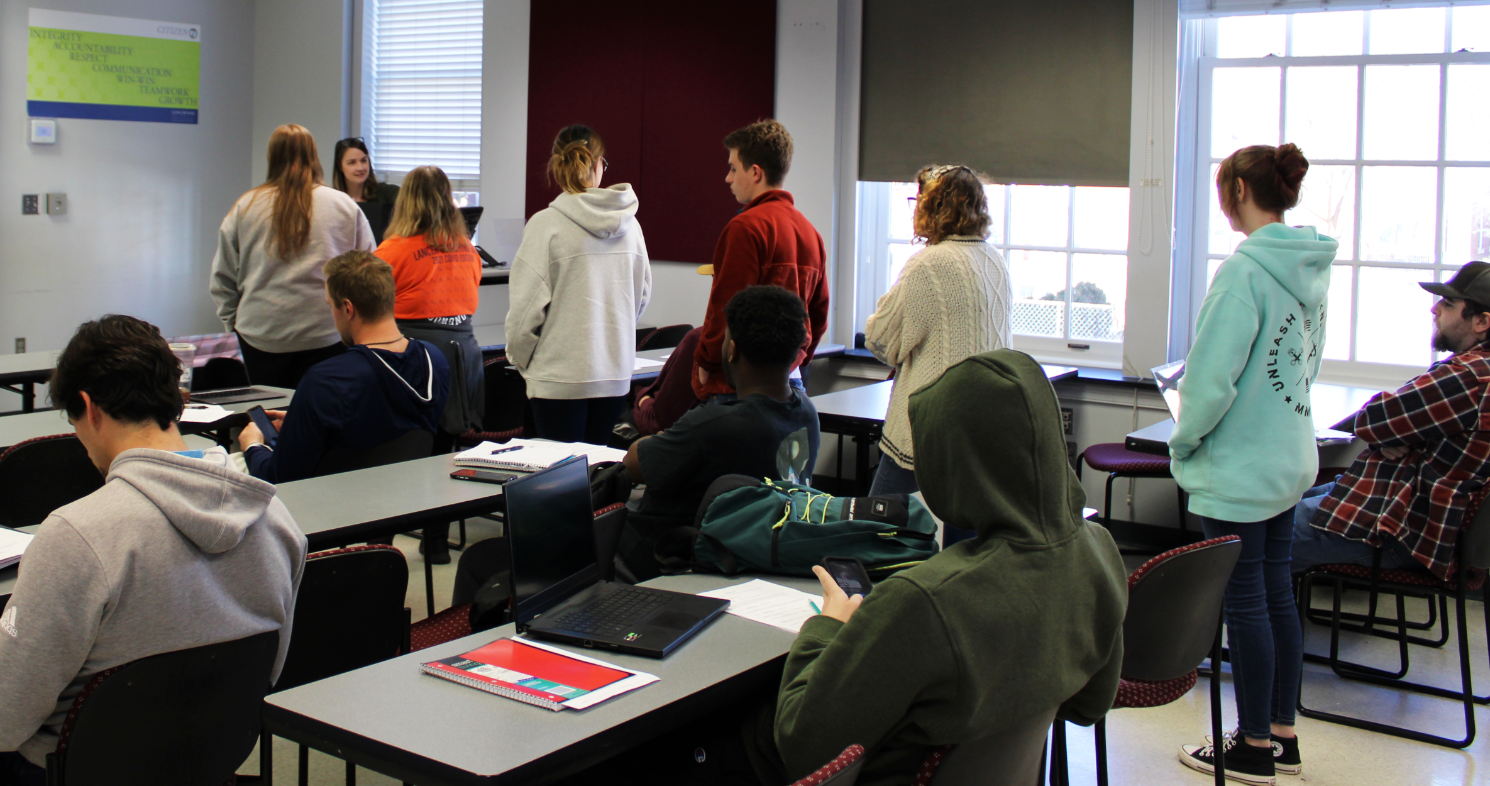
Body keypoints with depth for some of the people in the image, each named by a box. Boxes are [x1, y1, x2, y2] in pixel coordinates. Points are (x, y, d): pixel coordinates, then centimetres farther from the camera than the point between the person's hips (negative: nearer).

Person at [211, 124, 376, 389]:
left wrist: (233, 320, 19)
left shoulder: (244, 208, 3)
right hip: (327, 336, -1)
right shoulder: (345, 206, 1)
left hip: (262, 337, 1)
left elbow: (222, 278, 8)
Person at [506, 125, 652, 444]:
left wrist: (520, 358, 7)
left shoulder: (545, 224, -12)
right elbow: (641, 297, 13)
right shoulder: (629, 223, 2)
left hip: (561, 376, -5)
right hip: (616, 373, 5)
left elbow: (527, 304, -8)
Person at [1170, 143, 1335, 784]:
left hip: (1237, 467, -9)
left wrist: (1183, 442, -7)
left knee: (1245, 603, 2)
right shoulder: (1310, 268, 7)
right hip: (1290, 459, 9)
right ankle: (1282, 734, 27)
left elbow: (1212, 376, -21)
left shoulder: (1244, 269, -21)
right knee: (1277, 596, 16)